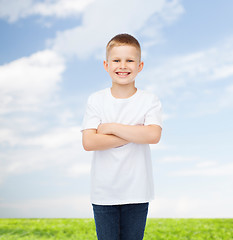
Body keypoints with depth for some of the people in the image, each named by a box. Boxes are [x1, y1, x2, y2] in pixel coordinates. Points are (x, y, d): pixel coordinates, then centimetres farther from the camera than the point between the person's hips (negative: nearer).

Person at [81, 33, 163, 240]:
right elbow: (88, 142, -13)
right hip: (103, 193, 0)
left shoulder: (150, 101, -3)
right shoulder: (96, 100, -2)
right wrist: (134, 134, -16)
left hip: (137, 192, 0)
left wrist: (111, 127, -17)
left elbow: (153, 135, -20)